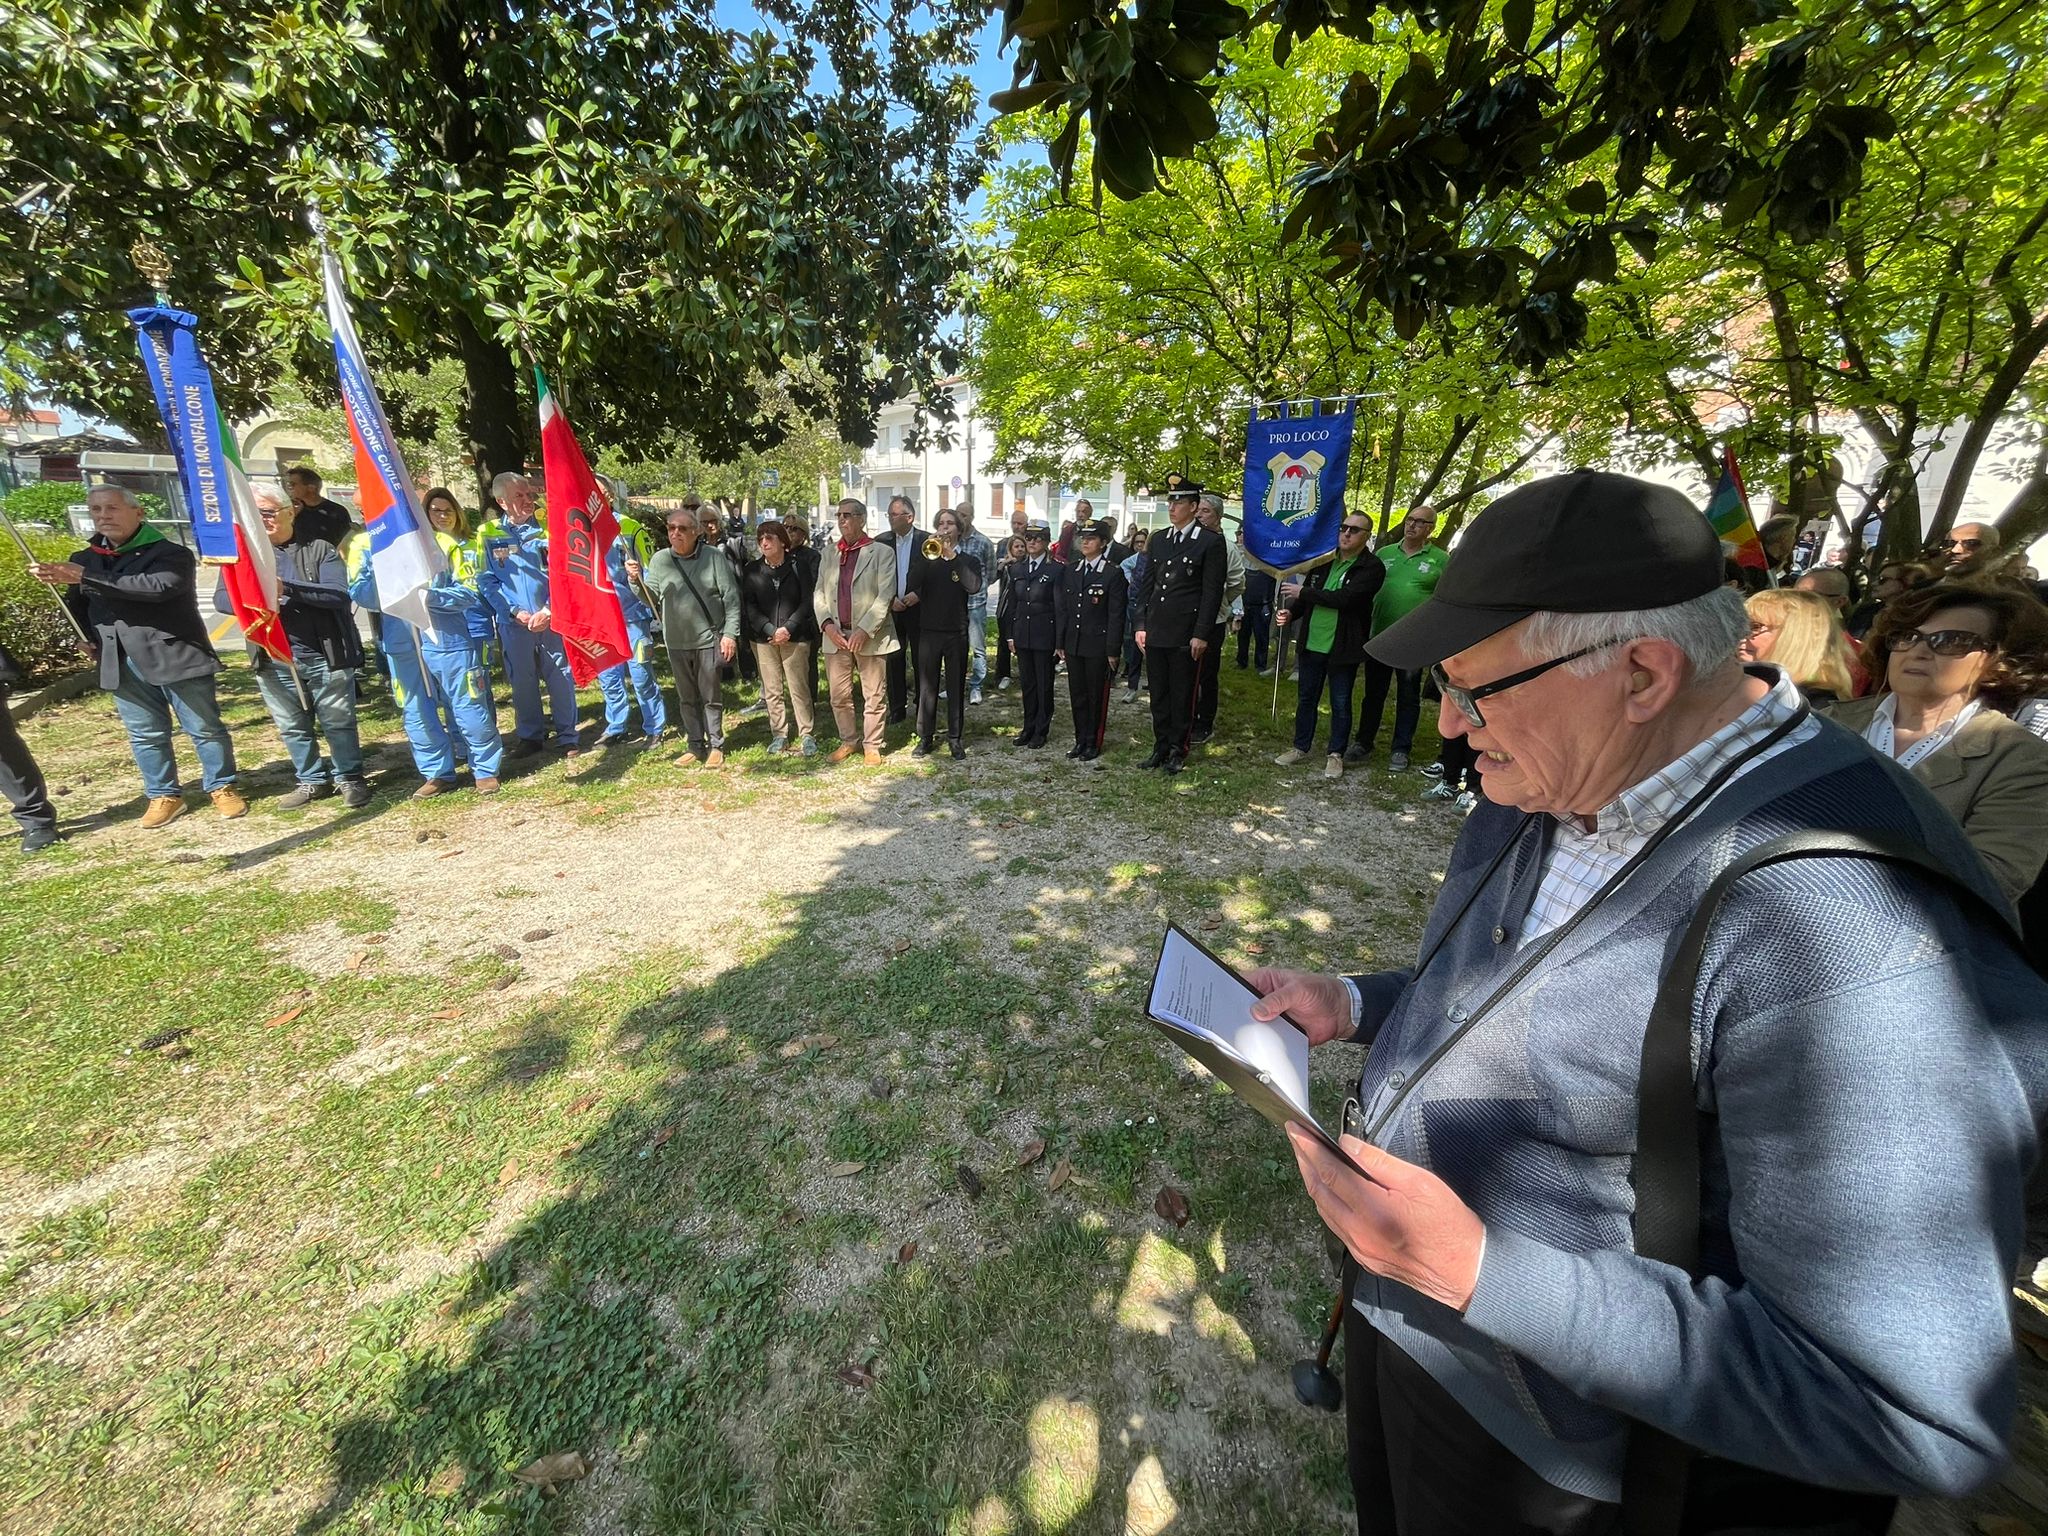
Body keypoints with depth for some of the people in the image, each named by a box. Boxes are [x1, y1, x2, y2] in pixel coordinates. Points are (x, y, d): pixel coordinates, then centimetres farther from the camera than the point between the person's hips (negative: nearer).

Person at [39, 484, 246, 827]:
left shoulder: (171, 553, -5)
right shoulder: (83, 560, 15)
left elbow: (159, 587, -24)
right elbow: (77, 609, 27)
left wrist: (87, 578, -21)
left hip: (177, 657, -6)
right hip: (123, 665, 6)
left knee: (206, 729, 2)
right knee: (145, 736, 10)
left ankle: (222, 787, 16)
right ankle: (164, 795, 20)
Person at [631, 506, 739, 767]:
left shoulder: (713, 557, -4)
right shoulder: (659, 559, 4)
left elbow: (731, 598, -5)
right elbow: (651, 598, 5)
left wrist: (730, 633, -10)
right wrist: (637, 580, -14)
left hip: (708, 638, -4)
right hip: (676, 641, 4)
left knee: (711, 696, 4)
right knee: (686, 698, 12)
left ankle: (716, 746, 16)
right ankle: (695, 746, 23)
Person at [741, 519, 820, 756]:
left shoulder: (797, 567, 1)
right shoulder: (752, 570, 6)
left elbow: (807, 603, -2)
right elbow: (749, 606, 1)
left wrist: (788, 628, -12)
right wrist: (771, 630, -11)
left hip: (795, 637, -2)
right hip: (763, 638, 2)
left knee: (799, 688, -4)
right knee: (771, 690, 6)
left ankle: (808, 735, 4)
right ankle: (778, 735, 15)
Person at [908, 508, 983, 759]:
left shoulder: (968, 561, 6)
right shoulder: (927, 556, 10)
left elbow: (973, 586, -16)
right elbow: (913, 584, -9)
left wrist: (952, 556, -16)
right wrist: (930, 554, -16)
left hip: (956, 632, -1)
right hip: (928, 630, 1)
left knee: (956, 686, 4)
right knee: (927, 686, 3)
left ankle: (955, 738, 12)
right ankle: (925, 737, 11)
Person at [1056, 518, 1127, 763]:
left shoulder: (1113, 573, -7)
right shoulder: (1071, 571, 9)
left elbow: (1116, 615, -9)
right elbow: (1064, 609, 11)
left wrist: (1113, 651, -12)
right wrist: (1060, 642, 8)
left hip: (1098, 647, -5)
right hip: (1073, 645, 5)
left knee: (1096, 697, 5)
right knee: (1077, 695, 11)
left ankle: (1093, 743, 16)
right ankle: (1080, 740, 23)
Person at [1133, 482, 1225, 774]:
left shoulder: (1211, 541, -5)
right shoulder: (1159, 539, 11)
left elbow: (1212, 592, -9)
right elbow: (1148, 584, 13)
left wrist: (1201, 635, -13)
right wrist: (1141, 625, 8)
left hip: (1185, 635, -5)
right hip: (1155, 632, 5)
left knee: (1182, 696, 5)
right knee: (1158, 695, 11)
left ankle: (1177, 750, 18)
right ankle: (1160, 747, 23)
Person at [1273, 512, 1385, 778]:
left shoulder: (1372, 568, -11)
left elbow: (1345, 598, -23)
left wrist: (1303, 592, -16)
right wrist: (1291, 612, -8)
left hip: (1342, 648, -5)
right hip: (1312, 644, 5)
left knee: (1340, 704, 7)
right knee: (1306, 698, 14)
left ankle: (1335, 754, 20)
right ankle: (1300, 747, 28)